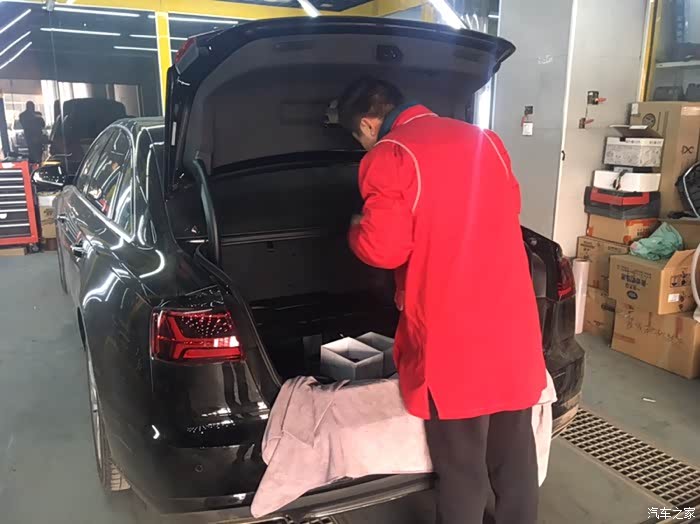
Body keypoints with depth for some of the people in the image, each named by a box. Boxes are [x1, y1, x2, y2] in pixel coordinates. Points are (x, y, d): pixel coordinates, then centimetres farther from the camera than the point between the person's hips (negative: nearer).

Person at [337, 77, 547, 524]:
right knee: (515, 451, 21)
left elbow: (383, 249, -14)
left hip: (452, 334, -6)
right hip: (512, 319, 7)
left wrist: (357, 229, 7)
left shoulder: (388, 157, -9)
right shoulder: (485, 140, 11)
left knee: (461, 466, 8)